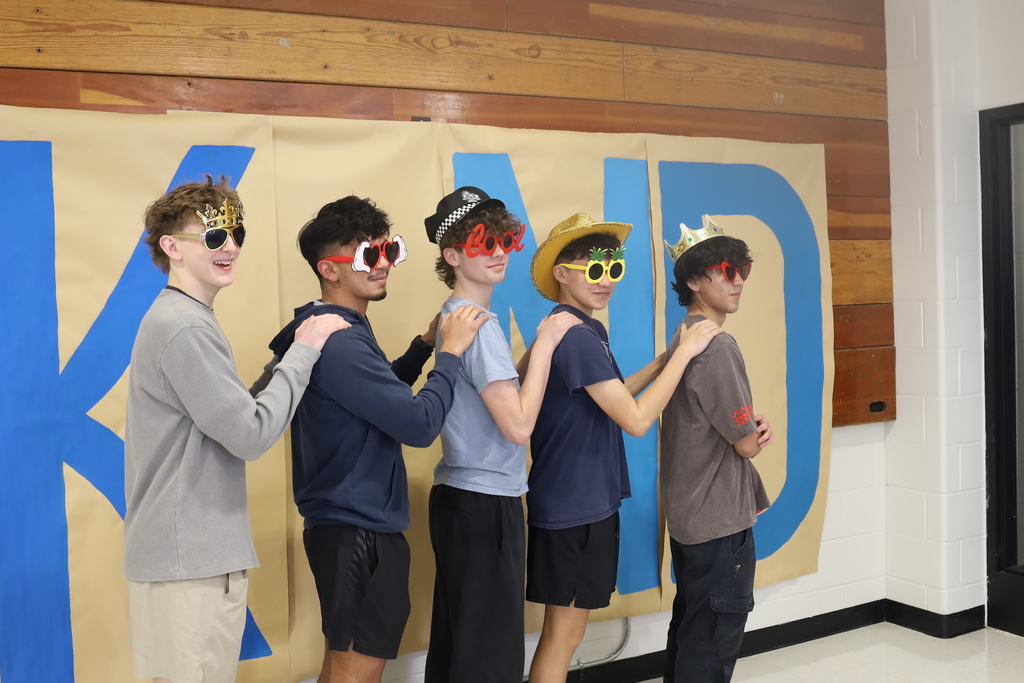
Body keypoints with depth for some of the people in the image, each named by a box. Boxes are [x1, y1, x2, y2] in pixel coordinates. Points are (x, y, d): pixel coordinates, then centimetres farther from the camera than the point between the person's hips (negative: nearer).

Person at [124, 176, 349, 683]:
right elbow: (252, 435, -20)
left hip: (197, 553, 10)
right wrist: (303, 352, -12)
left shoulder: (179, 319, 14)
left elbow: (231, 415, 13)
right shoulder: (184, 327, -18)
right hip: (187, 563, -10)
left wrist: (290, 356, 4)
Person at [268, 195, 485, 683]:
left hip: (347, 523, 10)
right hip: (359, 530, -10)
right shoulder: (339, 343, -23)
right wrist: (450, 352, -13)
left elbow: (381, 395, 20)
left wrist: (424, 346, 9)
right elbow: (419, 424, -25)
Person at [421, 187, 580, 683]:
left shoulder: (455, 318, 12)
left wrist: (543, 344, 5)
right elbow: (518, 425, -23)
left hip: (462, 496, 10)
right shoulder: (477, 324, -18)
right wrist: (545, 344, -16)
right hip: (485, 503, -10)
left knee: (453, 641, 19)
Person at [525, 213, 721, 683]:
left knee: (565, 629, 18)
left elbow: (608, 401, 18)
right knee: (565, 632, 2)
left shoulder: (587, 332, 11)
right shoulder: (577, 337, -20)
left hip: (584, 500, 10)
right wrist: (684, 352, -16)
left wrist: (664, 360, 11)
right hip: (573, 505, -10)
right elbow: (636, 420, -22)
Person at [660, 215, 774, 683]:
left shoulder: (684, 338, 10)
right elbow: (748, 444, -17)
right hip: (720, 521, -10)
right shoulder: (717, 347, -20)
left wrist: (753, 425, -2)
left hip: (689, 517, 10)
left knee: (689, 628, 19)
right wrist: (757, 431, 6)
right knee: (715, 643, 1)